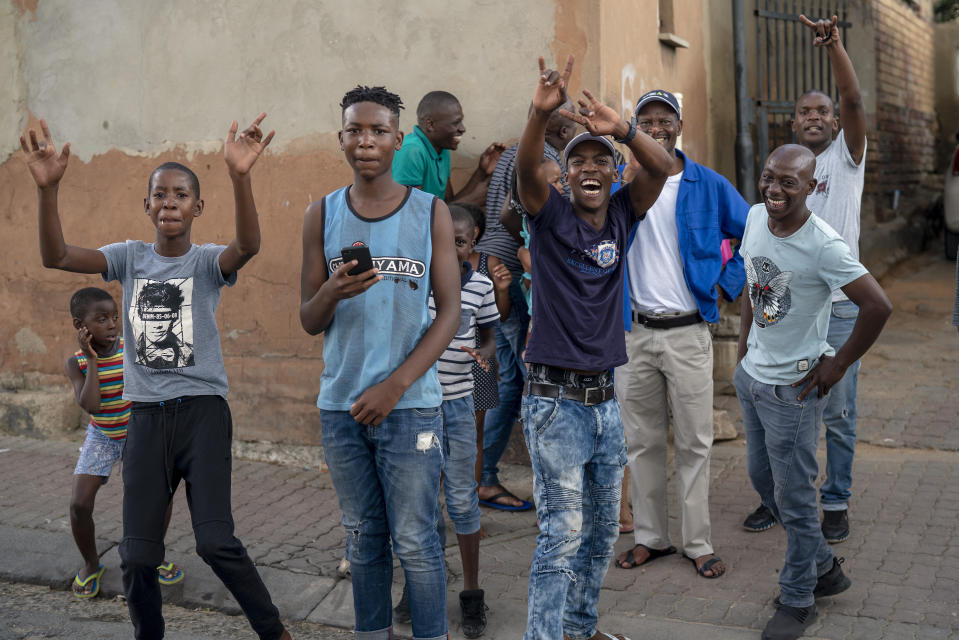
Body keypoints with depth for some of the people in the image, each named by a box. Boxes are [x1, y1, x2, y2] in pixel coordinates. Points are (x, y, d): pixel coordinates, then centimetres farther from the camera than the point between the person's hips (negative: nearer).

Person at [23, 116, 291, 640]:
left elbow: (248, 245, -26)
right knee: (137, 553, 6)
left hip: (203, 409, -3)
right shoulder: (130, 257, 7)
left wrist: (239, 176, -42)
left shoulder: (207, 260, -2)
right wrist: (46, 187, -21)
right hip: (146, 415, 4)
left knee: (216, 541, -11)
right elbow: (56, 256, -6)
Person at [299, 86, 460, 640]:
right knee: (363, 539, 13)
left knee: (415, 543, 1)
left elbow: (450, 312, -3)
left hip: (410, 405, -2)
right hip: (341, 406, 3)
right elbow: (308, 322, 6)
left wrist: (394, 385, -13)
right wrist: (332, 291, -18)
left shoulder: (432, 212, 0)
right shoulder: (323, 216, 6)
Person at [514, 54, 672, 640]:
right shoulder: (551, 216, -4)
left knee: (603, 527, 16)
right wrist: (542, 112, -41)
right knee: (563, 533, -7)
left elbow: (662, 167, -9)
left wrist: (621, 129, -28)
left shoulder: (621, 217, 6)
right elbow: (527, 168, -23)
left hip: (605, 399, 6)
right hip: (556, 400, -6)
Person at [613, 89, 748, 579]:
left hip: (688, 332, -1)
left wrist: (727, 283, 1)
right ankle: (650, 536, 24)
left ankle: (698, 543, 15)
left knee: (694, 442, 3)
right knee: (642, 442, 10)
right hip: (633, 333, 2)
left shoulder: (709, 185, 1)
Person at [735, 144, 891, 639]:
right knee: (762, 479, 20)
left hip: (792, 388, -8)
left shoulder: (824, 246, -23)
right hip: (751, 374, 8)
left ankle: (798, 599, 25)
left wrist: (838, 364, -14)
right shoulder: (755, 217, -1)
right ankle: (823, 566, 40)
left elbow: (878, 307, -22)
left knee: (793, 496, 4)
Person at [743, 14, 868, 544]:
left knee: (837, 414, 3)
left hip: (838, 304, -3)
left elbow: (854, 101, -17)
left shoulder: (847, 156, 3)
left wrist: (834, 45, -30)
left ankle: (836, 503, 17)